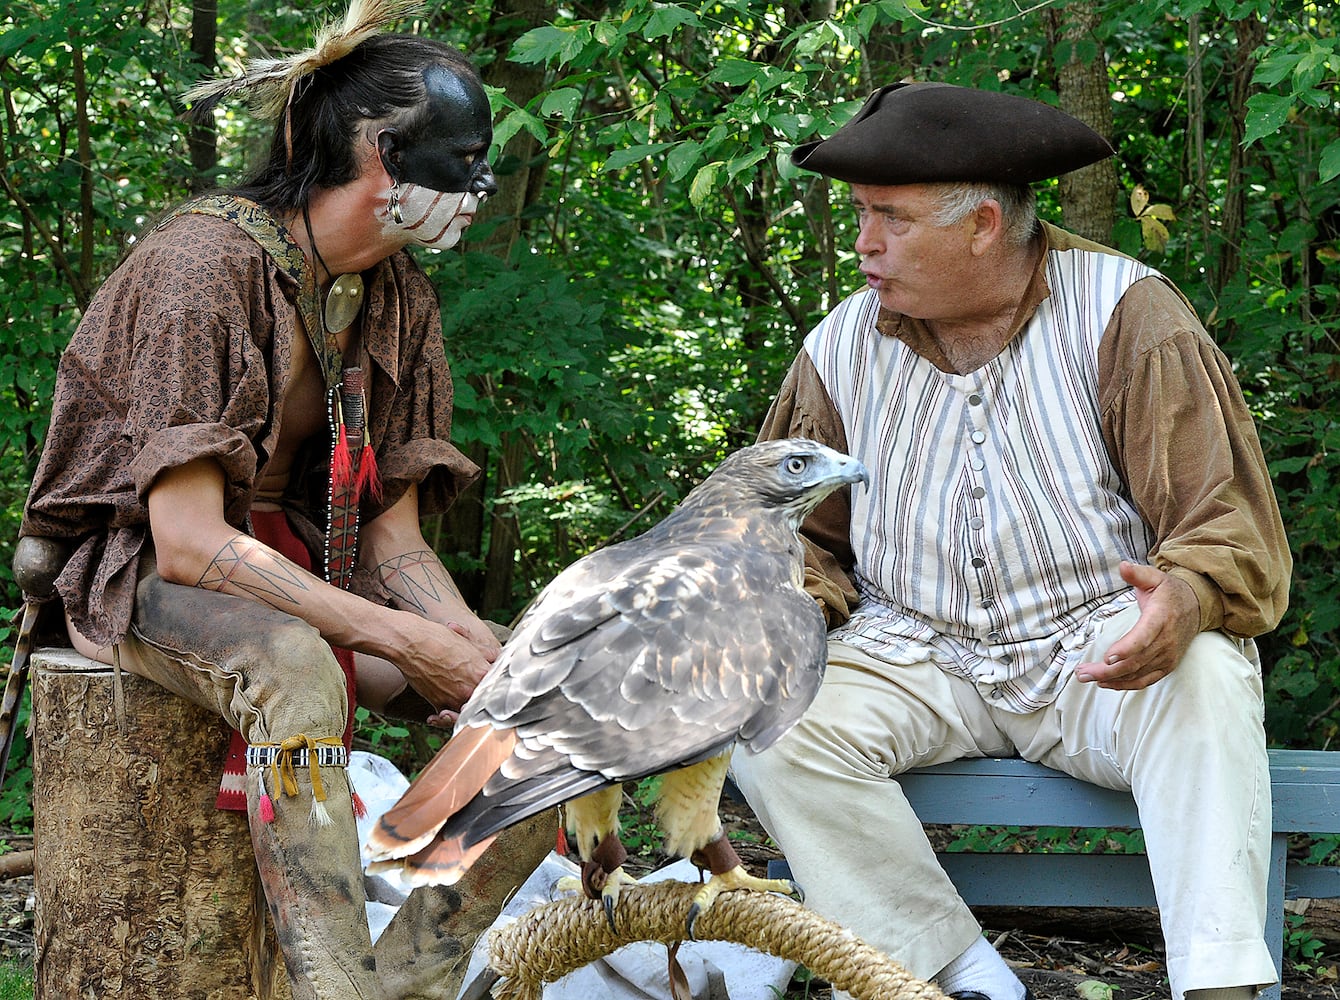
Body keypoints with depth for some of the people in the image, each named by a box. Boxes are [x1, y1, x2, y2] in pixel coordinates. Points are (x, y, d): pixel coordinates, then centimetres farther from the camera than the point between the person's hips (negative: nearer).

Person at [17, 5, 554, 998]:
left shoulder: (399, 299, 5)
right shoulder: (205, 262, -19)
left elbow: (392, 535, 4)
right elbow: (188, 543, -25)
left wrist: (470, 643, -18)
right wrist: (399, 639, -28)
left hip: (311, 569, 7)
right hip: (148, 574, -7)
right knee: (297, 669, -41)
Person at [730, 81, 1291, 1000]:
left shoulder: (1124, 313, -8)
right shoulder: (844, 347, 4)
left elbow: (1229, 525, -12)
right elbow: (803, 542, 15)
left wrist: (1186, 598, -37)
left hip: (1098, 650, -3)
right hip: (919, 656, 3)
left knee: (1206, 678, -36)